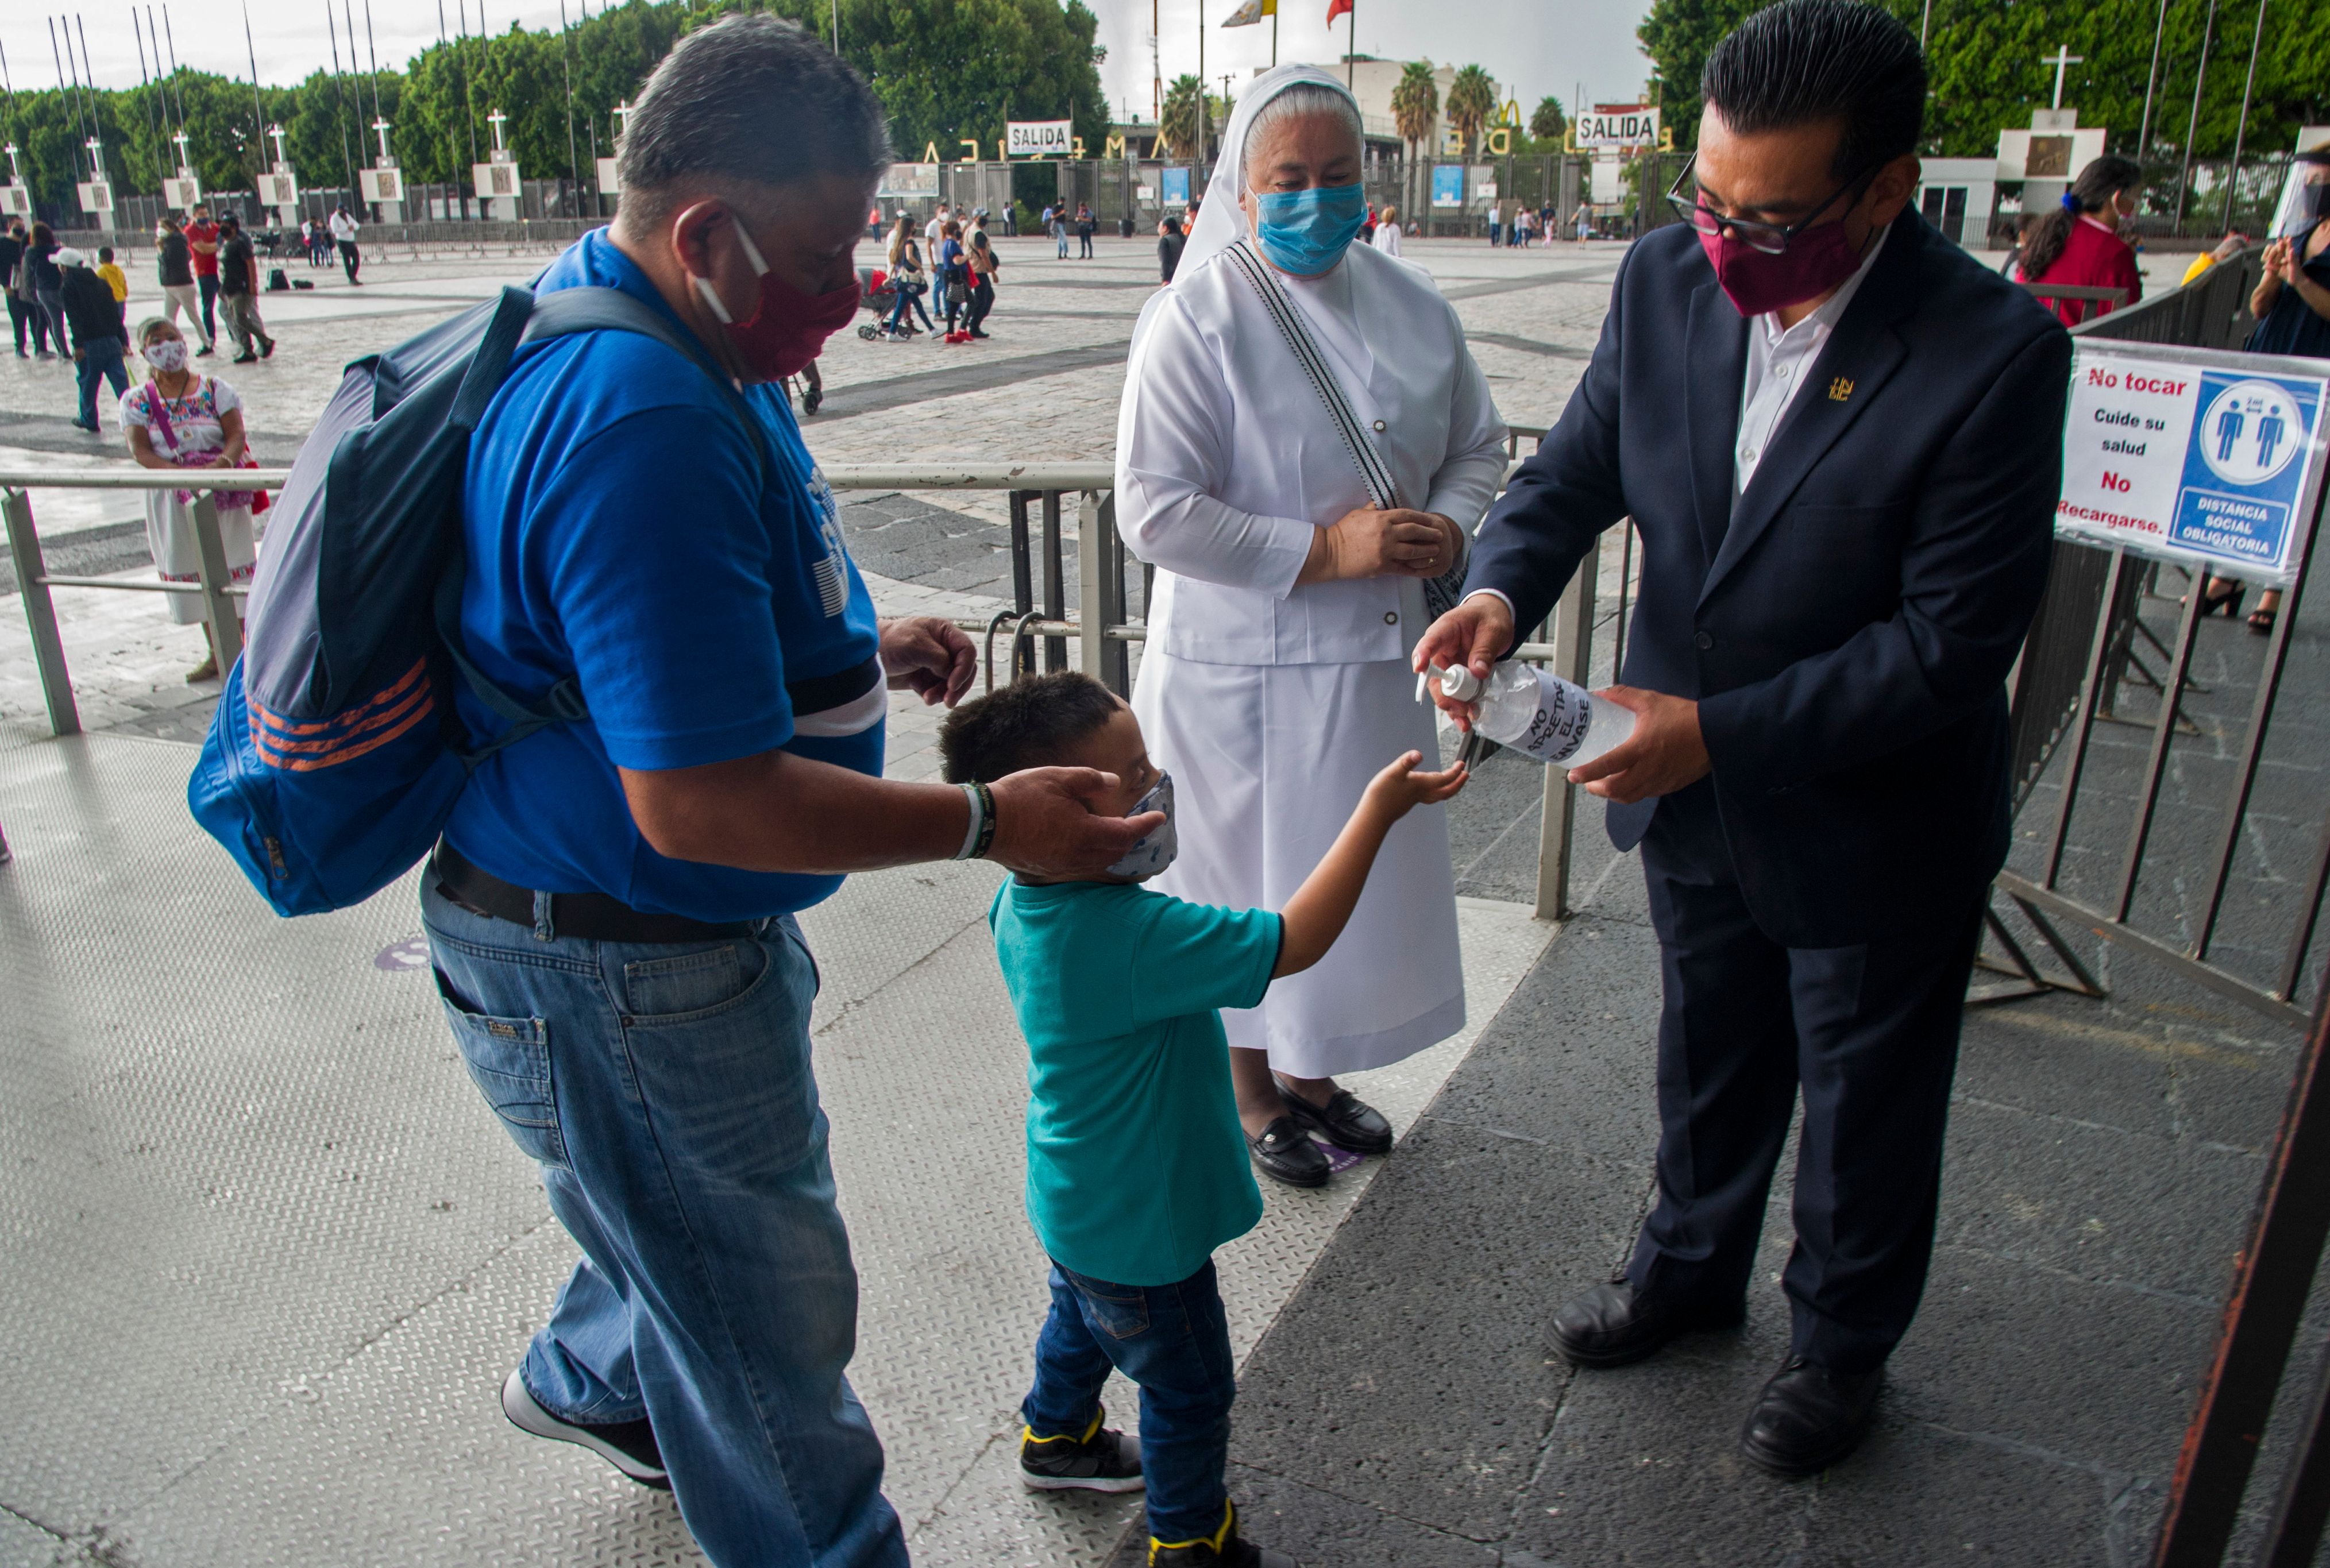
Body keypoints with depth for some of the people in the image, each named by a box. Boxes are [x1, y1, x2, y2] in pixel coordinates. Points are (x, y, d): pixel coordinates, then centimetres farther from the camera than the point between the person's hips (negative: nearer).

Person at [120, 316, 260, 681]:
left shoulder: (214, 388, 1)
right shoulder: (136, 401, 3)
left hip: (223, 491, -2)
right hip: (173, 500, 2)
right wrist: (178, 472, -27)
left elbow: (237, 435, -9)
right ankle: (217, 653, 23)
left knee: (232, 567, 0)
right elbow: (139, 450, -8)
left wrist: (222, 463, -31)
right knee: (194, 573, 10)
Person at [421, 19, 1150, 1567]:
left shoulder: (681, 342, 4)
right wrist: (992, 824, -25)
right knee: (771, 1325, 10)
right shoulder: (642, 427, -32)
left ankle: (588, 1383, 61)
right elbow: (698, 801, -33)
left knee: (701, 1234, 33)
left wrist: (862, 644, 4)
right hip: (615, 976, -11)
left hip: (679, 925, 11)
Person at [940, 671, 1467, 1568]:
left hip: (1079, 1200, 9)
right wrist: (1377, 810, -30)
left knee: (1082, 1320, 35)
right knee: (1189, 1391, 17)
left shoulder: (1024, 901, -13)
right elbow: (1296, 941, -37)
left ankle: (1057, 1437, 61)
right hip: (1138, 1226, -9)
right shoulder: (1137, 938, -41)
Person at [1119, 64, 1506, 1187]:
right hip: (1242, 666, -6)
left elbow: (1478, 445, 16)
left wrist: (1449, 529, -6)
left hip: (1374, 657, 6)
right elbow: (1153, 510, -19)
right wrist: (1325, 550, -21)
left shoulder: (1410, 305, 4)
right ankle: (1250, 1094, 34)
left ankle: (1307, 1070, 42)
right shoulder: (1194, 318, -14)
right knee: (1248, 882, 9)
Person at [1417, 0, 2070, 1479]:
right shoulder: (1668, 276, -11)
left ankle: (1842, 1345, 46)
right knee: (1710, 1057, 26)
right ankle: (1693, 1263, 53)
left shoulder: (1997, 353, -26)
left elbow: (1954, 642, -25)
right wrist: (1503, 585, -21)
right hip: (1695, 796, 5)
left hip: (1875, 821, -4)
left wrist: (1721, 732, -30)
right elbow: (1578, 466, -1)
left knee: (1865, 1106, 18)